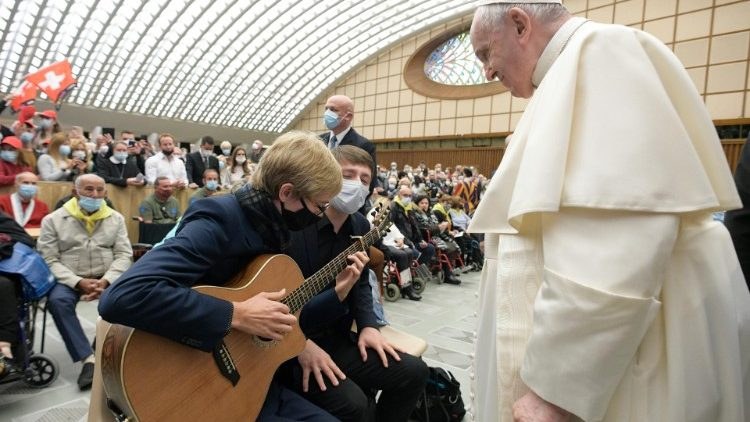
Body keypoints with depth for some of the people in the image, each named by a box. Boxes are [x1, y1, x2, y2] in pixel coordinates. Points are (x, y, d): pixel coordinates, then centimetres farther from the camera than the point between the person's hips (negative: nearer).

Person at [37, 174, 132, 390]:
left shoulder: (116, 218, 8)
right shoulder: (53, 220, 4)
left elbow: (124, 254, 2)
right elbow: (49, 260, -4)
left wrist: (105, 280, -16)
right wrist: (79, 282, -18)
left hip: (107, 277, 1)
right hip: (69, 279, -1)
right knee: (58, 300, -32)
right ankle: (88, 358, -28)